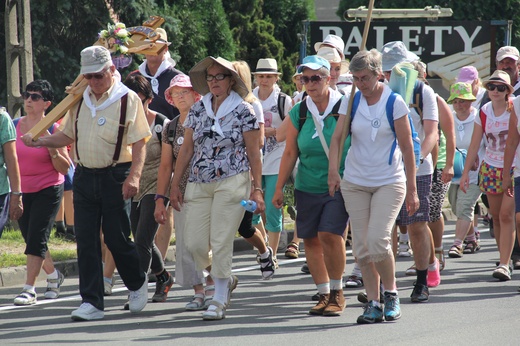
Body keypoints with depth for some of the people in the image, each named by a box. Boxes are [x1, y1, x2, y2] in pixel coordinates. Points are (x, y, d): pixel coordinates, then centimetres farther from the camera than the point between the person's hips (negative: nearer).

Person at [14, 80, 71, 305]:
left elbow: (64, 168, -6)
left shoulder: (53, 130, -7)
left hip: (48, 191, -5)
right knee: (31, 240, 12)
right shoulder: (15, 126, 3)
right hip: (21, 191, 5)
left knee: (36, 239, -11)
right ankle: (53, 275, 35)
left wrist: (52, 149, -21)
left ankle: (29, 289, -10)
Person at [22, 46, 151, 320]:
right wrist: (40, 142, 5)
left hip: (115, 177, -5)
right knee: (86, 240, 0)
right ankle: (92, 302, 3)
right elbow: (68, 135, 20)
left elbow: (139, 143, -9)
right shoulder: (79, 101, 10)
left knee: (116, 237, 0)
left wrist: (134, 177, -19)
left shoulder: (128, 100, -6)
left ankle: (138, 285, 26)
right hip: (84, 177, 5)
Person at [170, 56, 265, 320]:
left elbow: (253, 154, 0)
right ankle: (226, 279, 25)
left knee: (221, 242, -10)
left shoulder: (243, 111, -1)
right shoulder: (198, 110, 10)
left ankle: (219, 300, 0)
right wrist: (175, 184, 9)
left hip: (232, 182, -4)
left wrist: (257, 189, -4)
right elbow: (186, 150, 12)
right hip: (199, 185, 4)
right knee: (194, 243, -2)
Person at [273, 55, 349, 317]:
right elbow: (290, 153, 11)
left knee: (329, 234, -17)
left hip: (340, 187, -4)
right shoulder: (298, 113, 5)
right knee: (310, 239, 4)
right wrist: (279, 189, 10)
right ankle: (324, 295, 16)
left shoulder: (345, 108, -5)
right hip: (307, 187, 4)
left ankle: (337, 292, 0)